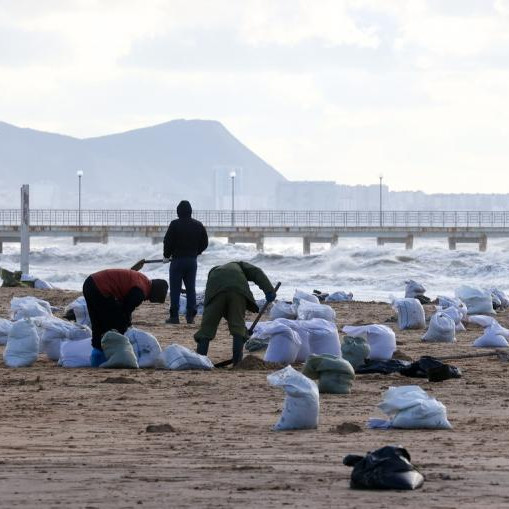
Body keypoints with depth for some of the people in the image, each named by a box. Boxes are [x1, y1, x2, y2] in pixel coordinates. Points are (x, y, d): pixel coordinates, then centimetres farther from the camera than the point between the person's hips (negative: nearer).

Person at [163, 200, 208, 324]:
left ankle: (174, 316, -4)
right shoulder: (198, 225, 4)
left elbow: (168, 241, -9)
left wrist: (167, 256, 7)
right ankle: (191, 315, 8)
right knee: (191, 288, 10)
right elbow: (205, 243, 10)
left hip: (177, 259, -4)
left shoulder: (175, 224, -11)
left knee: (175, 289, 0)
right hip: (192, 261, 4)